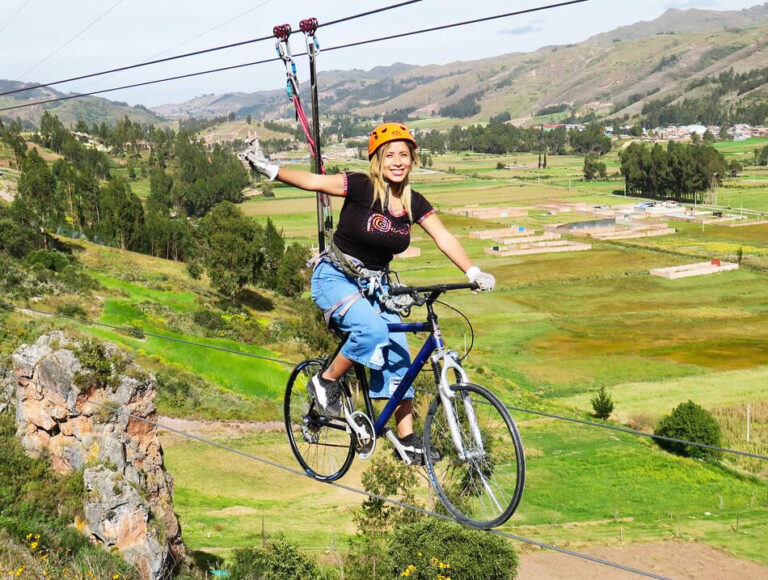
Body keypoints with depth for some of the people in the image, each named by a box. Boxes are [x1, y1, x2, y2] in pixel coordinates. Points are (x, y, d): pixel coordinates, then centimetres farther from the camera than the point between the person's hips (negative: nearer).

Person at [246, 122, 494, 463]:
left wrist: (474, 274, -19)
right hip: (335, 278, -5)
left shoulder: (414, 203, -2)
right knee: (373, 330, -31)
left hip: (374, 286, 6)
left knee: (399, 355, -4)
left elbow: (444, 238, -7)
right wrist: (271, 170, -39)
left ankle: (407, 438, 5)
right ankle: (326, 382, -5)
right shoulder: (361, 187, -17)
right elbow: (313, 181, -25)